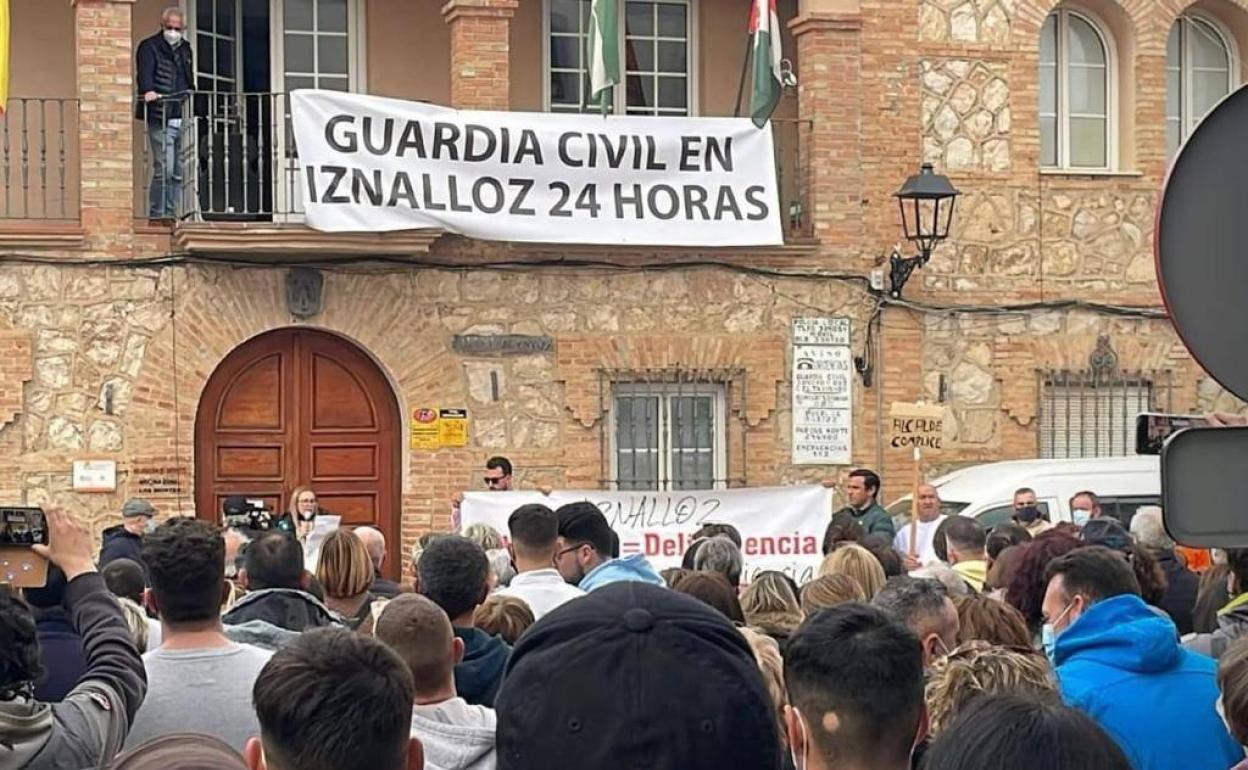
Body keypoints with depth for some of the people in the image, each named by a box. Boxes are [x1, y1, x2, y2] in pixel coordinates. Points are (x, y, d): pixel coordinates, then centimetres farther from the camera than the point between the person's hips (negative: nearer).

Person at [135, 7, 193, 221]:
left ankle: (171, 214, 15)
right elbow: (144, 73, -19)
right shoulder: (150, 47, -2)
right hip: (161, 118, -7)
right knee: (164, 169, -13)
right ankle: (157, 215, -7)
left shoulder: (185, 49, 20)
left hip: (181, 119, 7)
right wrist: (148, 91, -38)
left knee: (179, 172, 8)